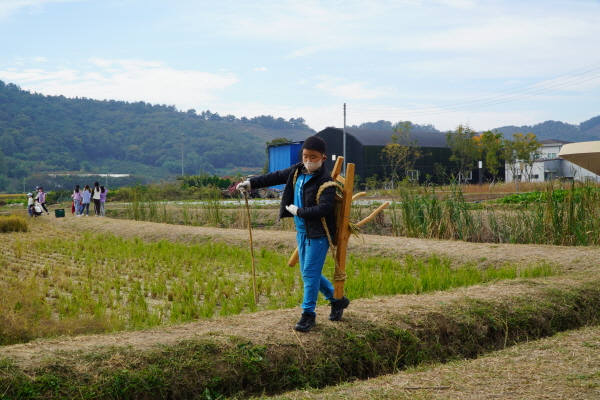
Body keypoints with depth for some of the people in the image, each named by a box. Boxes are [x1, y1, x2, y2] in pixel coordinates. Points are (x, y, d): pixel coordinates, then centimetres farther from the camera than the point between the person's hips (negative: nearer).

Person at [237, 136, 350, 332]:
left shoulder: (325, 181, -19)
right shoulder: (297, 171, 4)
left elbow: (323, 209, -27)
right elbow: (276, 177, 12)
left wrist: (298, 211, -19)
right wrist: (251, 183, 5)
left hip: (318, 234, -8)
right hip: (302, 231, 8)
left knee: (310, 273, -7)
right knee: (308, 273, 15)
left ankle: (308, 314, 6)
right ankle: (337, 300, 33)